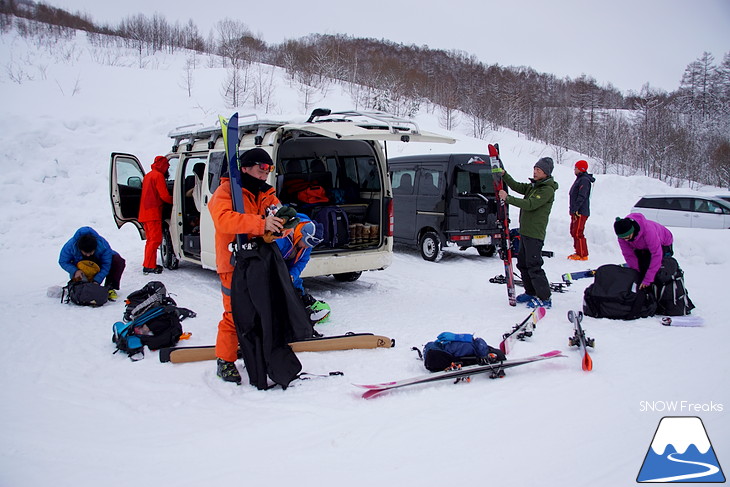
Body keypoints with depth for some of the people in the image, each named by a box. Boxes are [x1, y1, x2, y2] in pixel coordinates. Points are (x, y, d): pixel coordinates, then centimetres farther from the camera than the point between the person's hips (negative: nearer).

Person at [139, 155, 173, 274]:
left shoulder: (148, 175, 19)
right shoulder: (158, 176, -11)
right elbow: (164, 196, -14)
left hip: (144, 213, 10)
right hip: (153, 213, -10)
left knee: (150, 239, 15)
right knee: (156, 239, -8)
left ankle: (148, 264, 19)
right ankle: (149, 266, -10)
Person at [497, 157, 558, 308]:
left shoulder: (548, 189, -14)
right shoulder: (533, 186, 15)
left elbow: (530, 204, -23)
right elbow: (517, 187, 17)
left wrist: (508, 198, -23)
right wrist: (504, 175, 5)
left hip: (535, 233, -10)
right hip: (525, 231, 10)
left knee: (534, 265, -9)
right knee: (522, 263, 16)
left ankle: (544, 298, -2)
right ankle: (531, 293, 27)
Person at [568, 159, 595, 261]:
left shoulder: (584, 180, -14)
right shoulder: (579, 179, 19)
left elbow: (581, 197, -21)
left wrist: (575, 210, -25)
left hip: (581, 212, -11)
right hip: (576, 211, 11)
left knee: (578, 233, -10)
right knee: (574, 232, 14)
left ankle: (583, 255, -6)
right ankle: (578, 252, 22)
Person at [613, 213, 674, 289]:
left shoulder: (648, 230, -45)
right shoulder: (622, 236, -29)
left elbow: (656, 255, -43)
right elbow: (629, 255, -18)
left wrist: (647, 280, -44)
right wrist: (636, 274, -25)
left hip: (663, 245, -5)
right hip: (642, 248, 5)